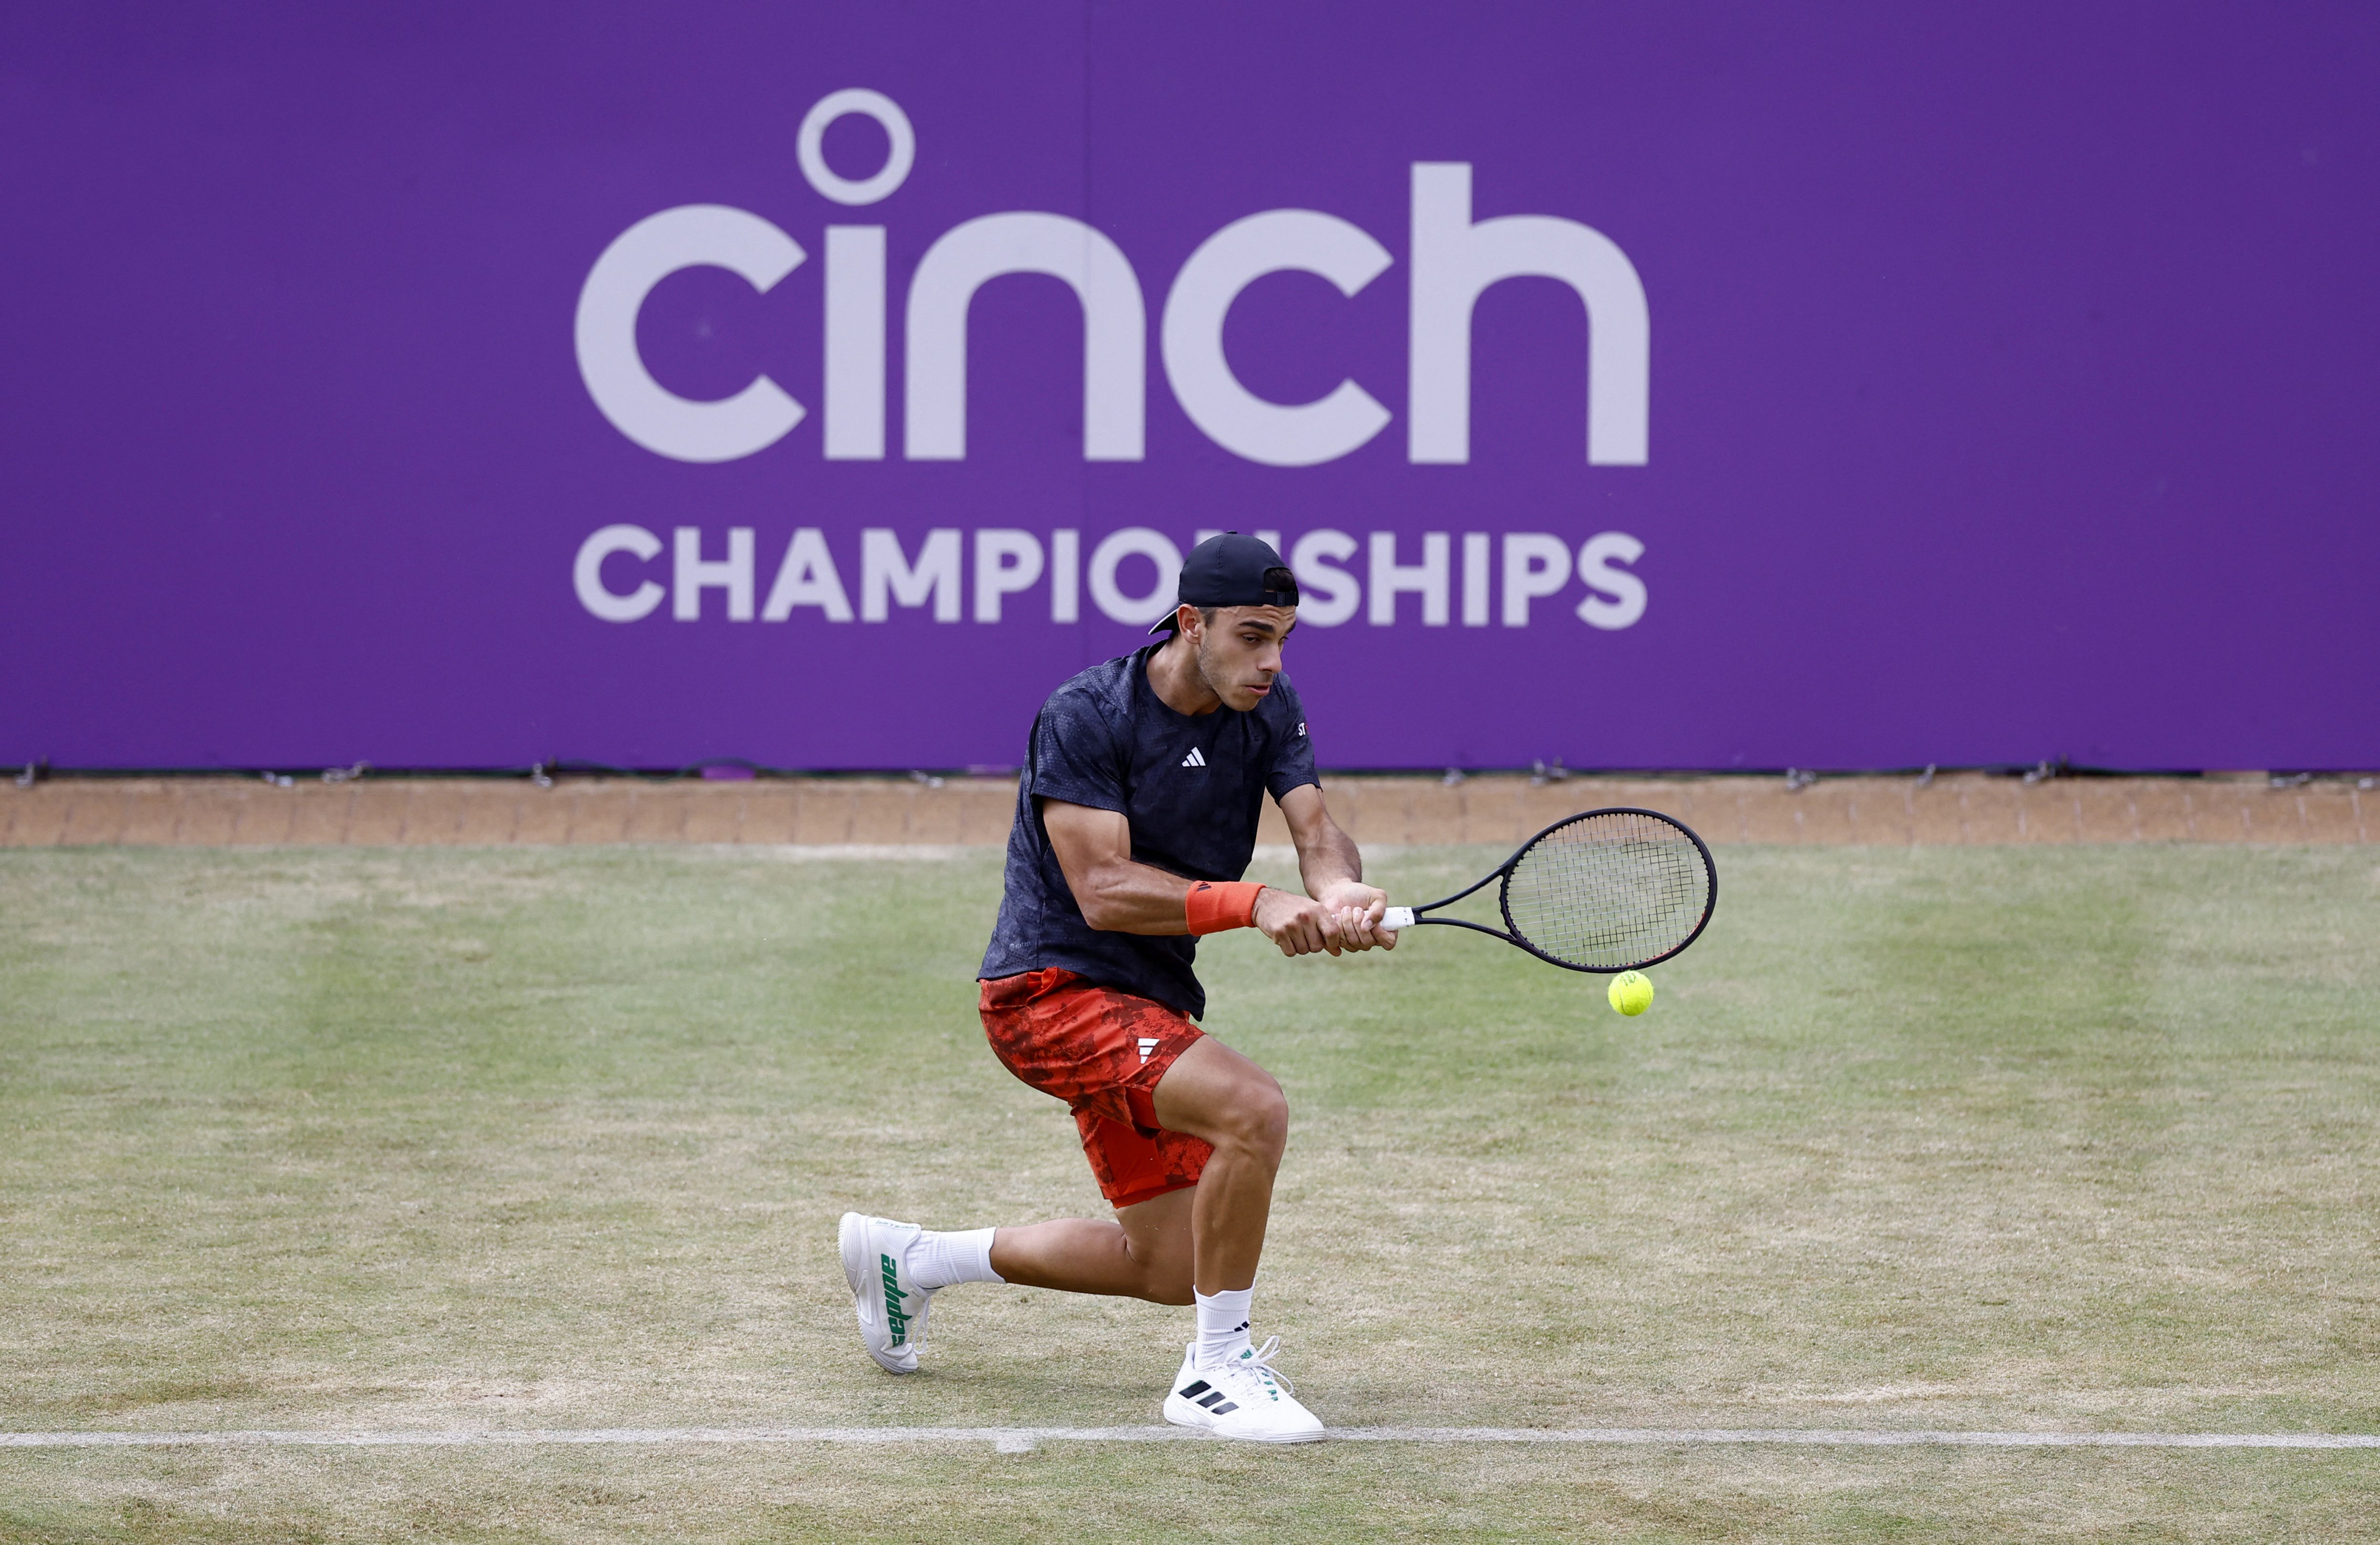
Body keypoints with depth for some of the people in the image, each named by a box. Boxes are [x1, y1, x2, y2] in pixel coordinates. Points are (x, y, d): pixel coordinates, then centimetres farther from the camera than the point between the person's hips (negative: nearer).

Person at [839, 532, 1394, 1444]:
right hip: (1052, 986, -8)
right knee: (1252, 1110, -31)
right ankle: (1218, 1367, -17)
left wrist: (1339, 890, -33)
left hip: (1148, 1006, 8)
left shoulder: (1268, 710, 1)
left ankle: (911, 1258, 32)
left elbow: (1315, 829, -9)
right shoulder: (1086, 717, -19)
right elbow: (1102, 889, -25)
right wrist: (1254, 905, -36)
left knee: (1168, 1268, 14)